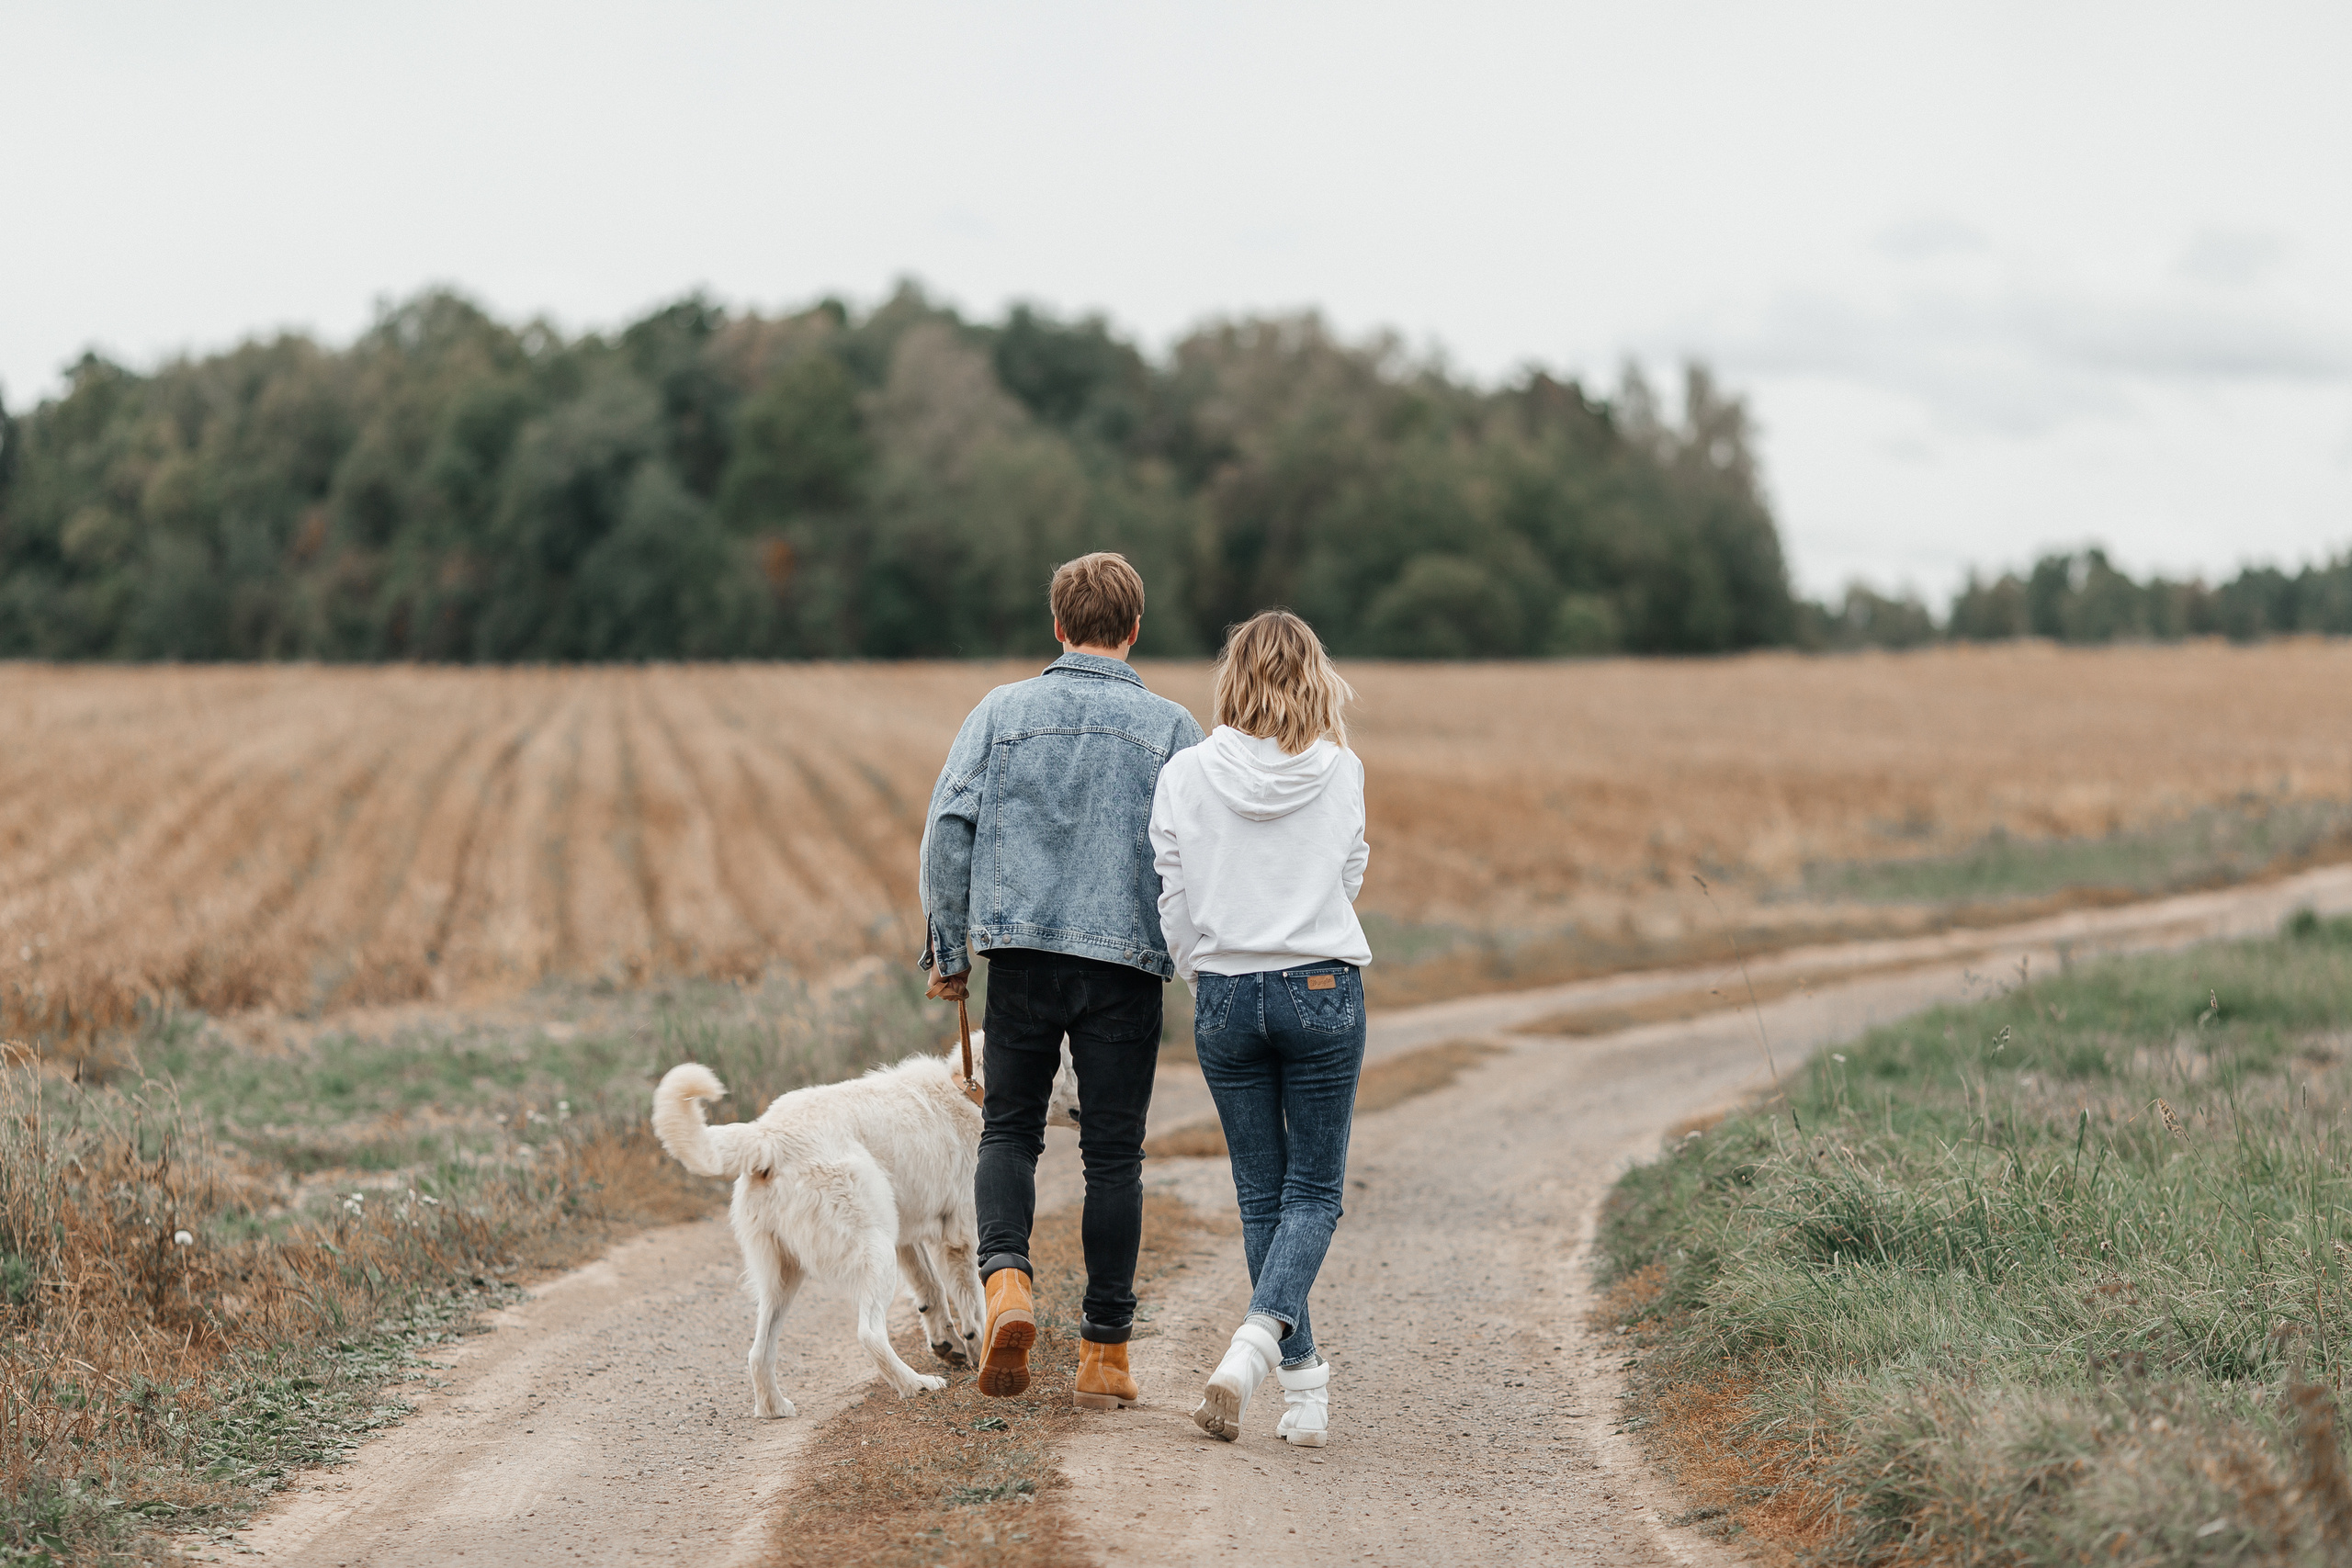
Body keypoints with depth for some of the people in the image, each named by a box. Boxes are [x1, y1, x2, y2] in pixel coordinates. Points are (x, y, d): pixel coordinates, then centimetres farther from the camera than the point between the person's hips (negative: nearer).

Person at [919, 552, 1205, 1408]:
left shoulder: (1001, 710, 5)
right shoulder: (1170, 727, 3)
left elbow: (949, 828, 0)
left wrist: (947, 949, 6)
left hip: (1022, 952, 1)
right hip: (1128, 960, -1)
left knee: (1010, 1128, 15)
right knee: (1113, 1154, 6)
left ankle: (1005, 1275, -12)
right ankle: (1104, 1352, 9)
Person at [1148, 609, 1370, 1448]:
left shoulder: (1186, 775, -5)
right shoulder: (1341, 773, -5)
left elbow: (1176, 907, -1)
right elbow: (1348, 880, 7)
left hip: (1225, 995, 1)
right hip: (1323, 991, -1)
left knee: (1262, 1195, 12)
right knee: (1315, 1191, 6)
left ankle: (1304, 1384, 12)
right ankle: (1254, 1344, -17)